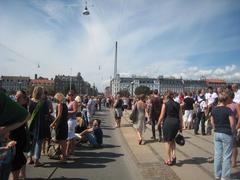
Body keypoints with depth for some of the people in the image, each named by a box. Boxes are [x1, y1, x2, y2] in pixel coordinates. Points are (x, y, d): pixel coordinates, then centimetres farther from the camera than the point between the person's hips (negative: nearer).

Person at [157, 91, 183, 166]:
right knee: (172, 140, 24)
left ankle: (169, 160, 15)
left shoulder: (165, 104, -4)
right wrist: (181, 126, 15)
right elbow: (180, 117, 8)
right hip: (176, 123, 4)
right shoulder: (177, 104, 8)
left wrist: (158, 124, 7)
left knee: (167, 141, 8)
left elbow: (162, 116, -6)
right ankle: (173, 155, 11)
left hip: (167, 123, -4)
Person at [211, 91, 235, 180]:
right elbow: (232, 124, -12)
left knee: (217, 155, 12)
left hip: (217, 134, 5)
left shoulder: (214, 109, 1)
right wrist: (231, 131, 5)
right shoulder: (228, 110, -14)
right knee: (226, 156, 6)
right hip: (226, 134, -5)